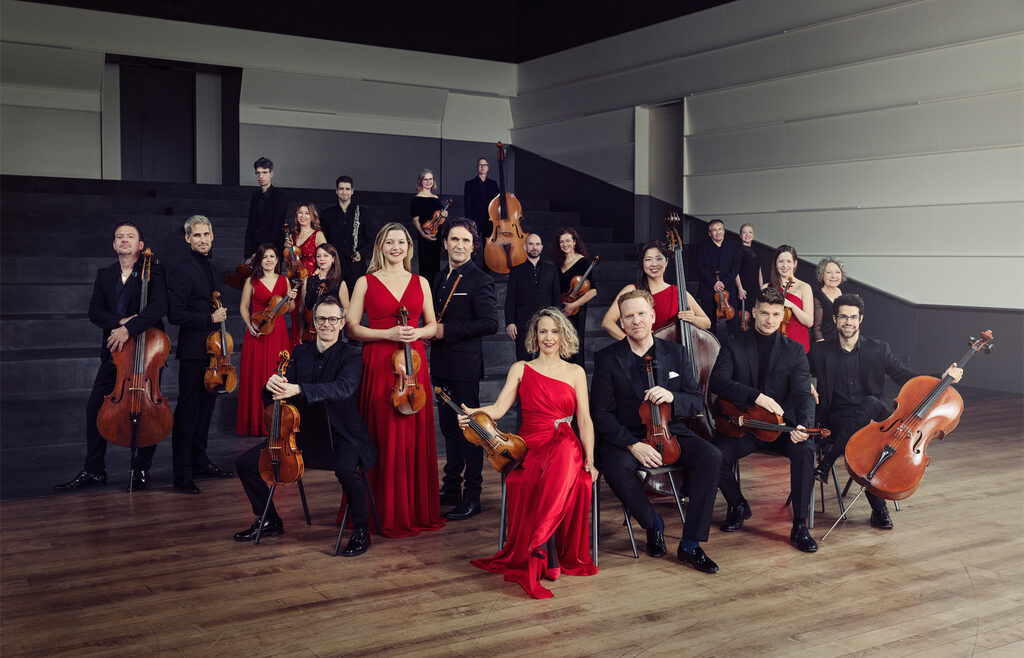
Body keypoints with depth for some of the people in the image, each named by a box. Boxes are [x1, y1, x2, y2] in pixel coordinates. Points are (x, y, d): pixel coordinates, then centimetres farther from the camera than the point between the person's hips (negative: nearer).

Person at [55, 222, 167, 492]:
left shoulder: (153, 271, -3)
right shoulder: (104, 275, 12)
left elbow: (158, 306, -19)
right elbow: (95, 311, 3)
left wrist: (129, 328, -29)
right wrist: (119, 322, -17)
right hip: (114, 351, 4)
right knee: (95, 407, 2)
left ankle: (141, 469, 15)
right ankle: (94, 470, 14)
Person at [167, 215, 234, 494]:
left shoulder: (214, 269, 15)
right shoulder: (181, 270, -11)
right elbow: (175, 314, -16)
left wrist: (221, 313, 12)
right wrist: (210, 318, -15)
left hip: (213, 350, 8)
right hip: (193, 351, -8)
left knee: (206, 408, 14)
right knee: (187, 411, -5)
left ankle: (200, 462, 26)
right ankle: (182, 474, -1)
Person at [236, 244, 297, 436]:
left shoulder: (284, 280, 9)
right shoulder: (251, 281, 2)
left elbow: (289, 310, 13)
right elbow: (244, 307, 6)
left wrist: (290, 299, -7)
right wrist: (250, 324, -10)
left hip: (278, 334, 2)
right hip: (258, 334, -2)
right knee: (256, 376, -1)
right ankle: (255, 422, 8)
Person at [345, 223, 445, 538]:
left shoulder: (420, 282, 12)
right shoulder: (366, 282, 4)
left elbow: (432, 325, 17)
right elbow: (351, 328, -1)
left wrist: (417, 332, -5)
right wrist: (388, 334, -13)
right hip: (379, 365, -3)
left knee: (416, 437, 3)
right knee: (384, 438, -3)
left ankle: (418, 510, 14)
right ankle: (388, 514, 6)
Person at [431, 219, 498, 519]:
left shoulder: (480, 280, -10)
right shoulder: (440, 278, 15)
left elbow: (490, 323, -20)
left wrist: (447, 331, -19)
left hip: (465, 366, -8)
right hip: (442, 365, 8)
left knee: (468, 430, -2)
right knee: (449, 428, 16)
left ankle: (472, 497, 6)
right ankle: (451, 488, 27)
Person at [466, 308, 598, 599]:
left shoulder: (575, 372, 16)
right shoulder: (521, 369, 15)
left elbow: (584, 420, 9)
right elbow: (498, 408, 3)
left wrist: (589, 459, -6)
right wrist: (473, 413, -20)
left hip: (566, 446, 0)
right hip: (530, 445, 0)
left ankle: (539, 542, -31)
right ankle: (549, 553, -27)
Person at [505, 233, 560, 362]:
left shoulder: (551, 269, 14)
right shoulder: (516, 271, 9)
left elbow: (557, 298, 12)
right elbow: (510, 300, 5)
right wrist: (509, 323, -6)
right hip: (523, 324, -1)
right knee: (523, 362, -4)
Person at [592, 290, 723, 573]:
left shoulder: (675, 353, 6)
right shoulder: (607, 359, -3)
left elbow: (697, 403, 4)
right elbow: (602, 414, -7)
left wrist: (672, 397, -20)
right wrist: (632, 445, -21)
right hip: (625, 437, -3)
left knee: (712, 457, -23)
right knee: (617, 469, -35)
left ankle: (690, 545, -14)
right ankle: (653, 525, -4)